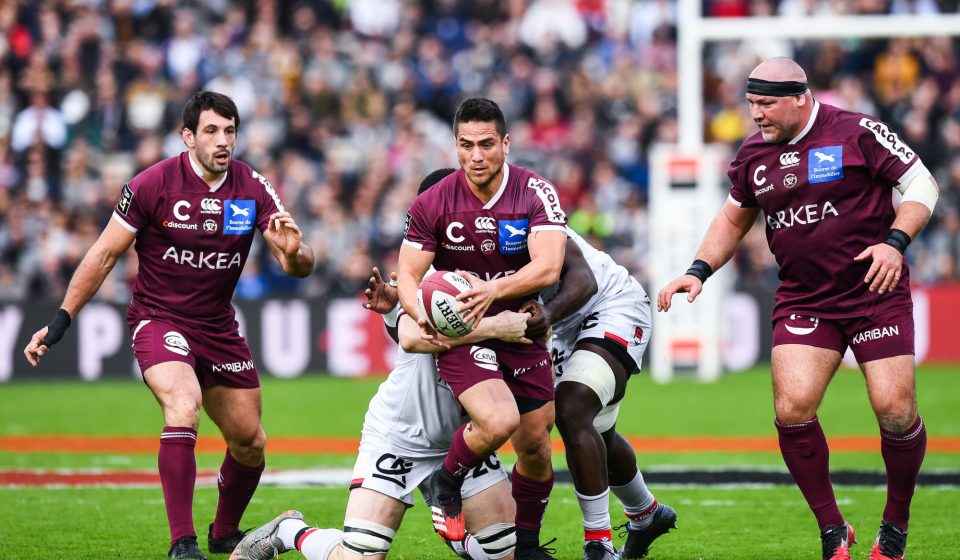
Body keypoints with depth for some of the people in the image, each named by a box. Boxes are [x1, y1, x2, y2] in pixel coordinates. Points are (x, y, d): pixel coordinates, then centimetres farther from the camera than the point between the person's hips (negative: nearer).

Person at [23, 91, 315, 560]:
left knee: (249, 443, 9)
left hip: (218, 325, 5)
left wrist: (293, 251, -33)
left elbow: (299, 267, -8)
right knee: (184, 408, -30)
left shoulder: (253, 188, -6)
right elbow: (105, 255, -6)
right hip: (158, 318, -5)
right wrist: (60, 322, -7)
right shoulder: (153, 185, -14)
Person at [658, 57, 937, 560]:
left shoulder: (857, 133, -9)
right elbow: (734, 217, 22)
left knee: (896, 411, -9)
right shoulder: (753, 155, 6)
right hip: (802, 301, 4)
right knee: (793, 410, -14)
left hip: (875, 292, -4)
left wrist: (895, 242, -19)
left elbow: (922, 184, -5)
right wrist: (699, 270, 10)